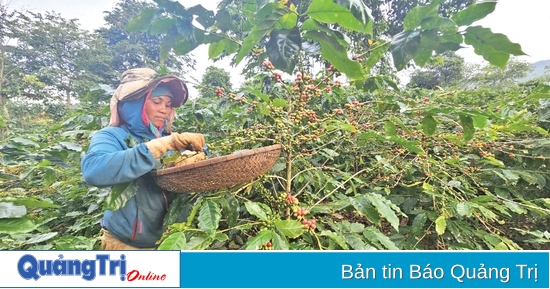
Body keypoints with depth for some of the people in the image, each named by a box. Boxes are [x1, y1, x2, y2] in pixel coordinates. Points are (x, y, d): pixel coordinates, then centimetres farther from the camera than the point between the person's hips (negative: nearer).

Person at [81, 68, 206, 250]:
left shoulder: (173, 141, -1)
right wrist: (162, 145, -35)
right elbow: (94, 171, -31)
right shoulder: (113, 136, -11)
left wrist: (196, 151, -21)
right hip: (127, 244, -4)